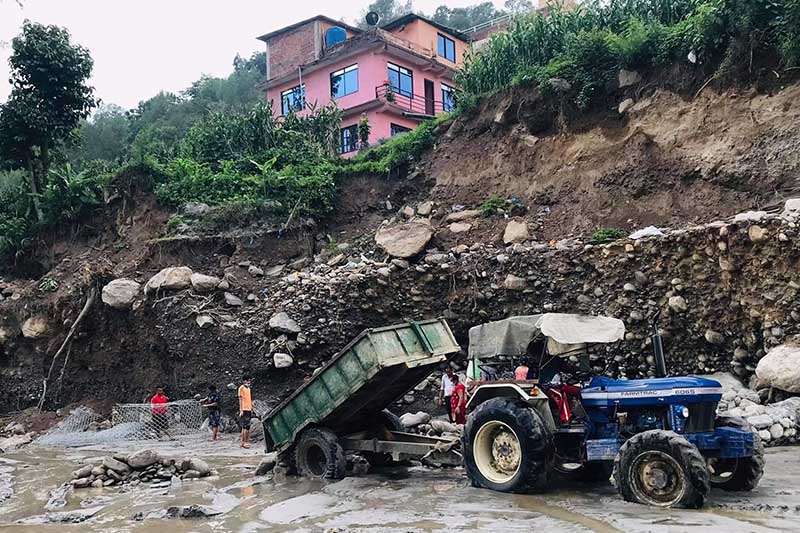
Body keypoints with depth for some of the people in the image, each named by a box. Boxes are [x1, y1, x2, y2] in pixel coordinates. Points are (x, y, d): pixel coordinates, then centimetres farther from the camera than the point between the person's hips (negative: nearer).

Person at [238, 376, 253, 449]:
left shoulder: (248, 388, 18)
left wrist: (251, 409, 18)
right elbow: (240, 399, -10)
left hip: (249, 410, 8)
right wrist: (241, 410, -15)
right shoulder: (241, 388, -6)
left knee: (244, 427, 11)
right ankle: (245, 442, -7)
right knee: (246, 426, -10)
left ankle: (243, 442, 15)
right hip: (244, 410, -8)